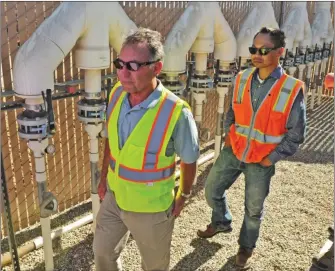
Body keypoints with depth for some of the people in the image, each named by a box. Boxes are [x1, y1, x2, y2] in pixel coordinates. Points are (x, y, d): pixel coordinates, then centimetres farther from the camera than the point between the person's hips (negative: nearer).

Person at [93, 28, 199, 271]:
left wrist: (182, 198, 1)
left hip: (150, 208, -5)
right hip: (114, 196, 5)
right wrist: (104, 178, 12)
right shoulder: (117, 94, -11)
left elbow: (189, 161, -13)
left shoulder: (176, 112, -29)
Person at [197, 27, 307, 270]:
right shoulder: (242, 79, -5)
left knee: (254, 208, 13)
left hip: (261, 161, -3)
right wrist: (228, 136, 1)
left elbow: (296, 135, -10)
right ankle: (222, 222, 46)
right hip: (233, 151, 4)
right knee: (212, 190, 15)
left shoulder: (292, 89, -17)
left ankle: (246, 247, 41)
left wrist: (271, 158, -11)